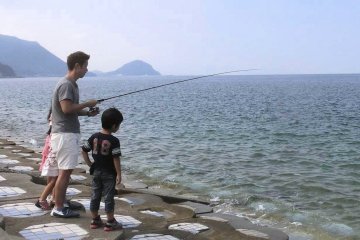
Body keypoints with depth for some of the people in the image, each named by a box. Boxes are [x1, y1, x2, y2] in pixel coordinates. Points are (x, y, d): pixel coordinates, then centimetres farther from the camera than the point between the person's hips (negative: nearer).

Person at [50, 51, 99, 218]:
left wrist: (87, 113, 8)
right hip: (64, 134, -10)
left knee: (66, 172, 12)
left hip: (70, 133, 10)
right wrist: (87, 104, -13)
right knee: (65, 172, -6)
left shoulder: (72, 84, 16)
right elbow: (66, 108, -24)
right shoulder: (66, 85, -15)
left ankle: (61, 206, 19)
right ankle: (58, 209, 1)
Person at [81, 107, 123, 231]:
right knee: (108, 197, 1)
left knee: (95, 195, 13)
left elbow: (84, 151, 4)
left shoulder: (94, 137, 1)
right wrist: (119, 174, -11)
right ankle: (110, 222, 7)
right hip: (109, 173, -5)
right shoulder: (114, 141, -16)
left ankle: (95, 220, 22)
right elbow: (116, 159, -17)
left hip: (96, 171, 5)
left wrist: (90, 164, 10)